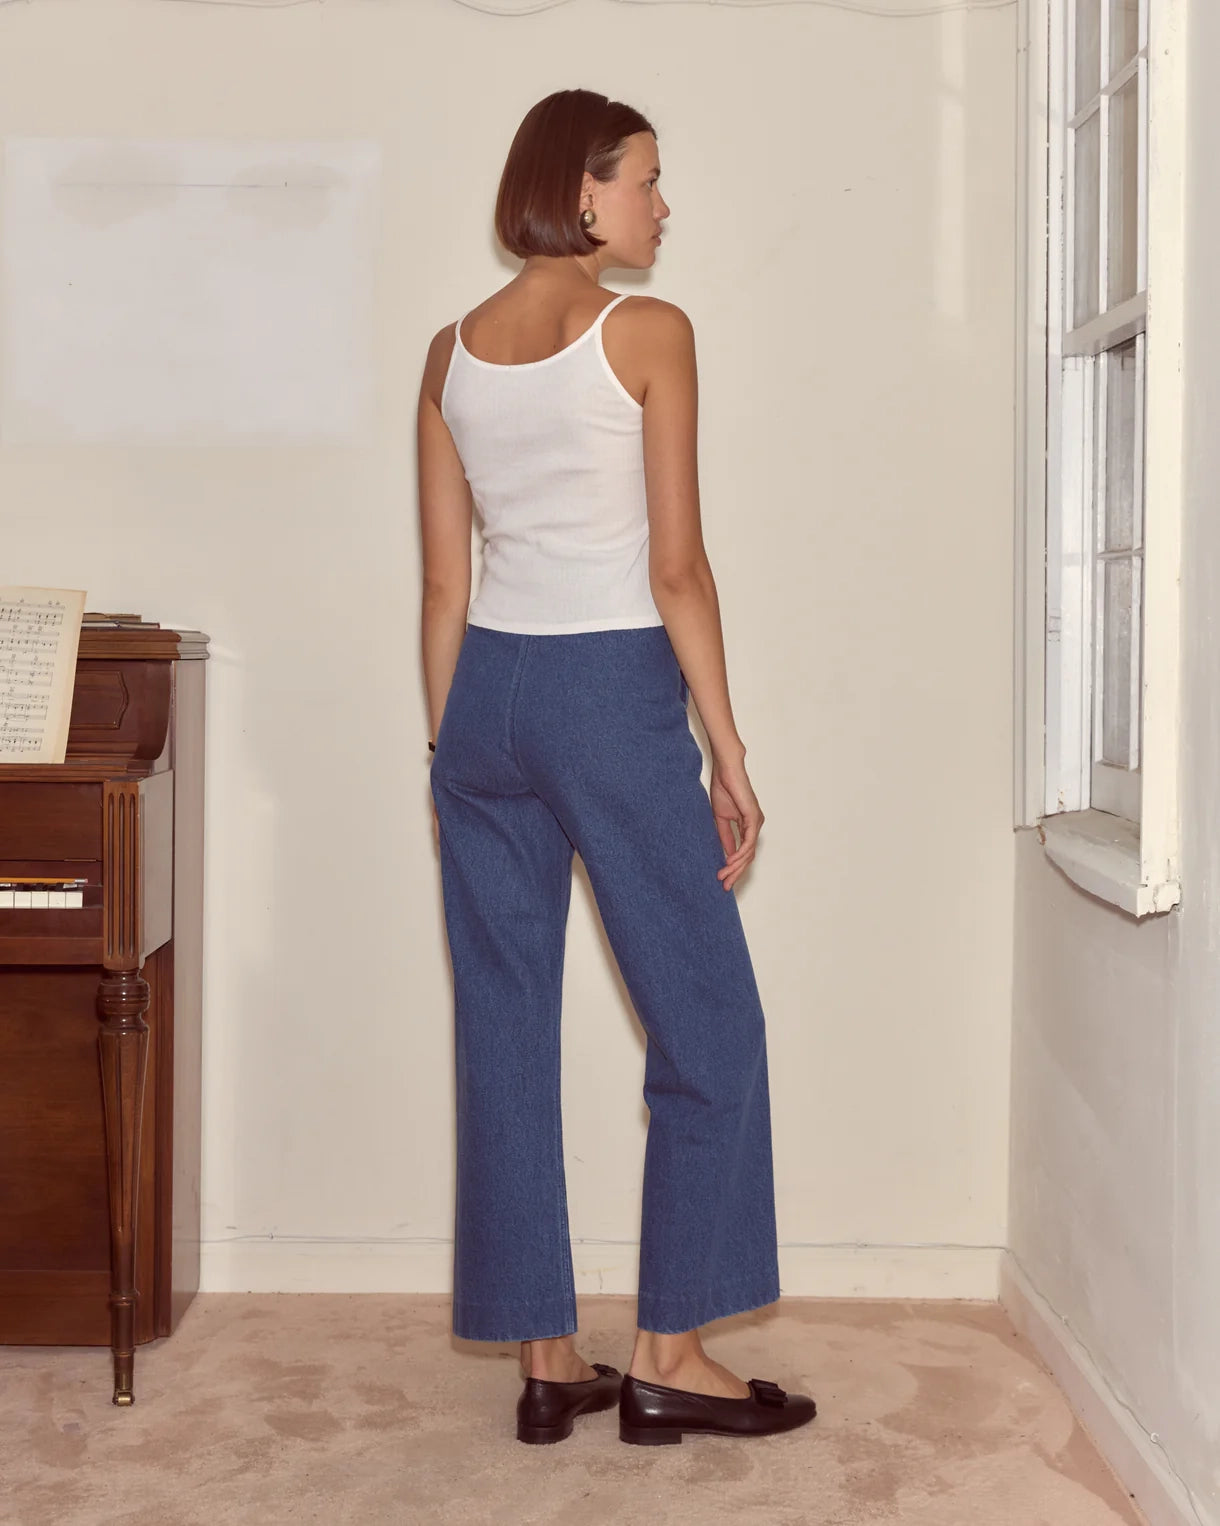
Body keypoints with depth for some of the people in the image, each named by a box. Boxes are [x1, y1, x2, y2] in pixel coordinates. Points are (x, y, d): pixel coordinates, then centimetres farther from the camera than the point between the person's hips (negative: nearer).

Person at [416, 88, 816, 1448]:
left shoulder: (452, 353, 9)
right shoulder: (647, 333, -7)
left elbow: (444, 583, 9)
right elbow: (677, 570, -10)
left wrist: (449, 750, 15)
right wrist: (727, 751, -5)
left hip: (488, 690, 6)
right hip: (614, 692, -6)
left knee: (506, 1032, 8)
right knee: (709, 1026, 6)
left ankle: (546, 1360, 16)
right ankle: (668, 1358, 10)